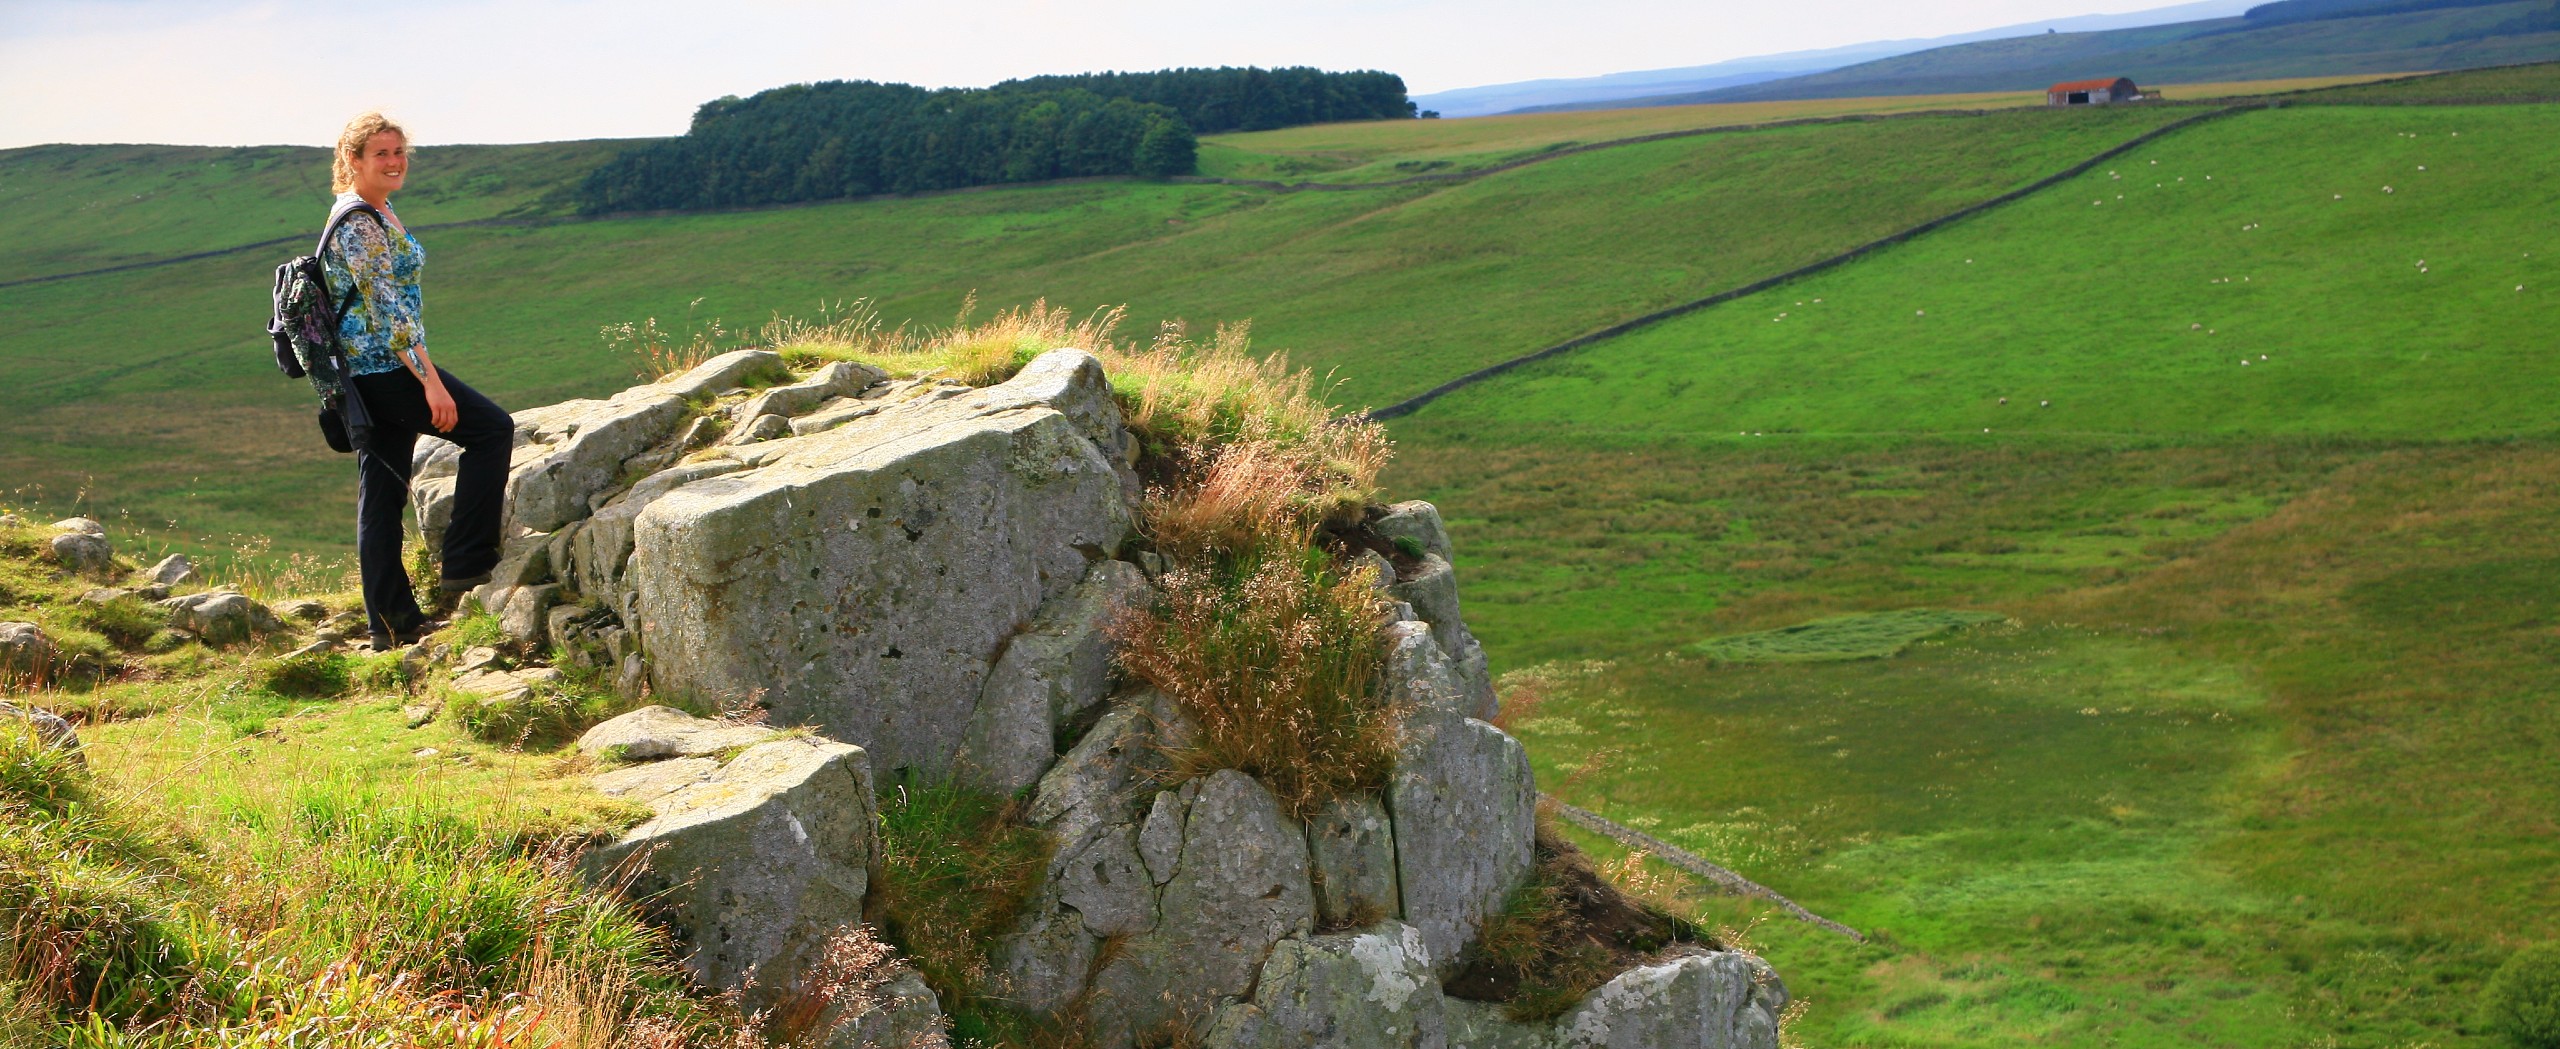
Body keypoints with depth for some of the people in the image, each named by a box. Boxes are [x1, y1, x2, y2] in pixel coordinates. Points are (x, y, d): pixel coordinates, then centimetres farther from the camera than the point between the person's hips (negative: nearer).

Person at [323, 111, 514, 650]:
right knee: (493, 427, -5)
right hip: (385, 368, -10)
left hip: (369, 375, 10)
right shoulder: (359, 222, -15)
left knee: (383, 493, 9)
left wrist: (422, 374, 25)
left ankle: (394, 621, 13)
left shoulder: (378, 213, 17)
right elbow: (388, 310, -21)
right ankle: (466, 562, -3)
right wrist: (430, 380, -23)